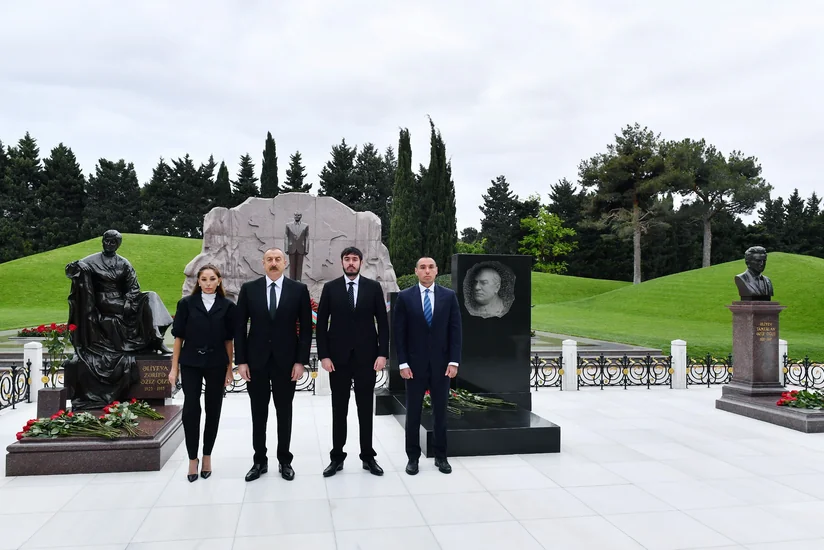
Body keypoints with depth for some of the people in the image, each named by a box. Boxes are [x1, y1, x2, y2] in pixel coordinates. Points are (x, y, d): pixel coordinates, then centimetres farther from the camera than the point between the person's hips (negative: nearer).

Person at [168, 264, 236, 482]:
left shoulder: (227, 306, 2)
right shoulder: (186, 303, 1)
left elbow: (229, 340, 4)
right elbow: (179, 337, 3)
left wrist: (229, 368, 2)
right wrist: (174, 367, 0)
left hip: (216, 365, 1)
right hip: (191, 364, -1)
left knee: (213, 410, 8)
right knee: (191, 409, -7)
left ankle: (207, 456, 23)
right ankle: (192, 458, 9)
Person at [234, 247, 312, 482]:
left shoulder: (299, 289, -1)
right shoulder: (248, 289, 1)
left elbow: (306, 328, -1)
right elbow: (239, 327, 2)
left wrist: (301, 361, -7)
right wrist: (241, 361, -4)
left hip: (286, 360, -1)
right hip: (256, 360, 1)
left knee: (284, 413, 10)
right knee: (258, 413, 10)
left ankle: (284, 461, 23)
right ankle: (259, 461, 23)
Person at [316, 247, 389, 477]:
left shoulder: (373, 287, 2)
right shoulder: (330, 288, 1)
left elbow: (383, 322, 1)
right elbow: (321, 324, 1)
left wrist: (382, 353, -7)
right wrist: (324, 355, -6)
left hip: (366, 356, 0)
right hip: (338, 357, 0)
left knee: (365, 408, 8)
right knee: (339, 409, 8)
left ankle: (368, 456, 19)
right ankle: (337, 457, 18)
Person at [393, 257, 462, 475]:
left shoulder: (449, 296, 2)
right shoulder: (405, 297, -2)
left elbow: (455, 330, 0)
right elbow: (399, 332, -3)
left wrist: (454, 361, -6)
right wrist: (403, 363, -9)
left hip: (441, 363, 1)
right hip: (414, 363, -1)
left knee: (440, 411, 10)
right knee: (413, 412, 7)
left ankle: (440, 456, 22)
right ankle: (413, 457, 19)